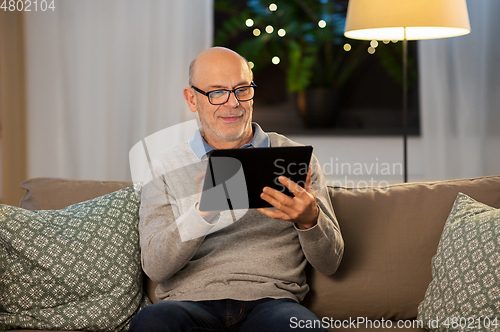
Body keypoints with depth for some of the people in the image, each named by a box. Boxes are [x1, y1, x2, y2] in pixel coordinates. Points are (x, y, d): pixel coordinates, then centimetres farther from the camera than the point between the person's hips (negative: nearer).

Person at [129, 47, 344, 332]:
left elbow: (330, 263, 10)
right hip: (191, 300, 0)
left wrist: (309, 220, -14)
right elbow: (155, 267, -1)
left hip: (269, 299, 0)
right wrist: (203, 211, -19)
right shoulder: (167, 168, 12)